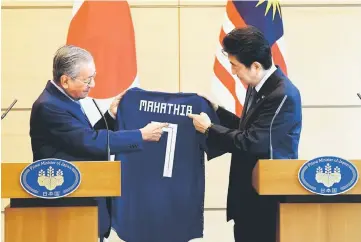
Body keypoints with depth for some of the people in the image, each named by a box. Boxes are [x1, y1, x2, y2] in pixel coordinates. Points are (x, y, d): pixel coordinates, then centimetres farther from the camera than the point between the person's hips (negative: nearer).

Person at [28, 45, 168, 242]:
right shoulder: (49, 107, -21)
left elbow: (88, 139, 15)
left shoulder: (64, 100, 11)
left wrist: (110, 115, 2)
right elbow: (91, 142, -26)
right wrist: (142, 135, -20)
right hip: (70, 204, -10)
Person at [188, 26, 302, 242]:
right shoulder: (257, 86, 7)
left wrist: (208, 129, -12)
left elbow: (251, 141, -23)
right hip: (249, 192, 9)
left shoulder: (283, 95, -22)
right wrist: (217, 110, 8)